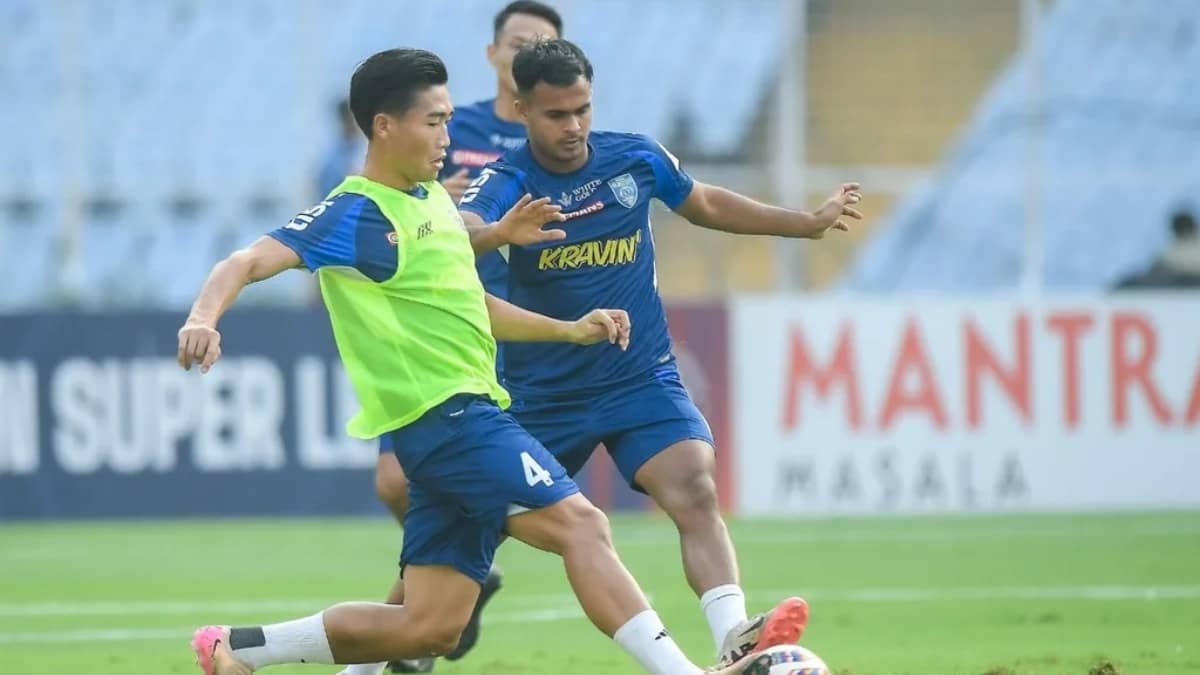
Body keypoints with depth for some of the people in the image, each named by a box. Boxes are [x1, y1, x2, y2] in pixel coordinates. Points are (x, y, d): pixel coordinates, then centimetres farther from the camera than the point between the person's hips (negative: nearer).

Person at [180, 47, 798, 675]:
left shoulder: (433, 199, 17)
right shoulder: (353, 214, -9)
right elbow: (247, 263, -19)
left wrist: (569, 329, 24)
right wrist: (204, 318, -38)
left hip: (468, 419, 9)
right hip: (444, 415, -9)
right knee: (579, 522, -21)